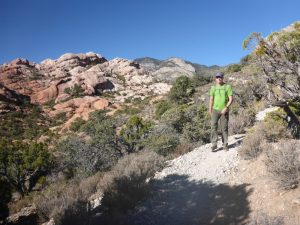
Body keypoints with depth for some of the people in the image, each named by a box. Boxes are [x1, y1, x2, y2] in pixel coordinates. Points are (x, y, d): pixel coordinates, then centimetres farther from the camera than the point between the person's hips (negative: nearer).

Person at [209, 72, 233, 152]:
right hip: (215, 110, 2)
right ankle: (214, 144, -2)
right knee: (214, 127, -7)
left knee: (224, 128, 4)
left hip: (224, 111, -1)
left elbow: (231, 99, -6)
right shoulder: (213, 87, 8)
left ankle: (225, 144, 16)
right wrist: (210, 110, 9)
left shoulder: (227, 87, -1)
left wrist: (226, 108, -19)